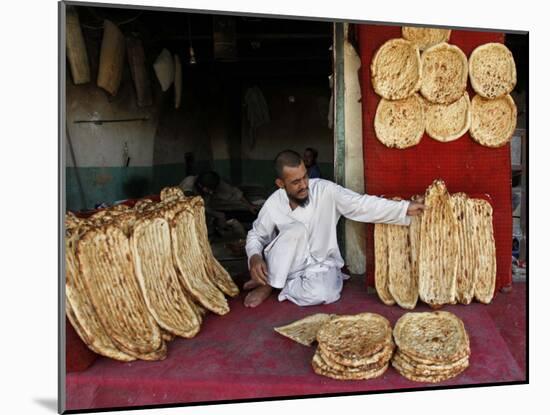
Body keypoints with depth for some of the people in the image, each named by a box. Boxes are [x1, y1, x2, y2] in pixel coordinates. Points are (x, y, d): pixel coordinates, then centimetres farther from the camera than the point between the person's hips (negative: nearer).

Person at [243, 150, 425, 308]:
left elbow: (362, 204, -21)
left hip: (321, 265, 0)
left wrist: (405, 208, -29)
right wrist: (254, 257, -19)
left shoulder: (326, 190, -17)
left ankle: (273, 286, -7)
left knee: (321, 293, -34)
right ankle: (268, 282, -14)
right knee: (296, 230, -32)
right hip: (289, 265, 0)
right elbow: (255, 235, 3)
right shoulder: (273, 204, -11)